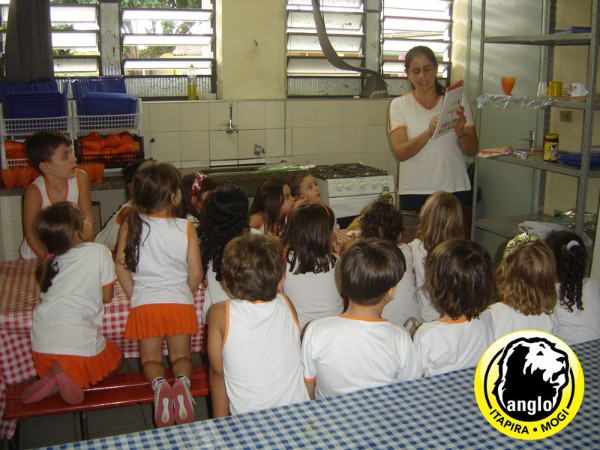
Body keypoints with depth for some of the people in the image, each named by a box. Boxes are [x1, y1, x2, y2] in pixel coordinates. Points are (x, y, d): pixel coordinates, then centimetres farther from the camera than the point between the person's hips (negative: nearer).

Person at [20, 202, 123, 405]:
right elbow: (107, 297, 4)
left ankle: (52, 381, 3)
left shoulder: (47, 262, 11)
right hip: (80, 346, -5)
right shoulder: (99, 252, -2)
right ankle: (72, 376, -3)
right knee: (116, 359, 26)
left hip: (41, 349, 5)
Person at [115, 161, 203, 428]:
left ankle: (158, 384, -15)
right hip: (179, 302, 0)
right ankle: (182, 381, -15)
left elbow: (121, 267, -2)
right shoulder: (186, 228, -8)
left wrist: (135, 296, 11)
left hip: (144, 303, 1)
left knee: (150, 358, 16)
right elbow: (196, 274, -6)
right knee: (181, 355, 16)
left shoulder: (130, 225, -4)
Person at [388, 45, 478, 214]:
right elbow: (400, 152, -11)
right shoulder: (399, 105, 2)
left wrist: (460, 132, -15)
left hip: (453, 189, 1)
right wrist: (429, 132, -25)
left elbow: (472, 150, 4)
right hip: (414, 192, -1)